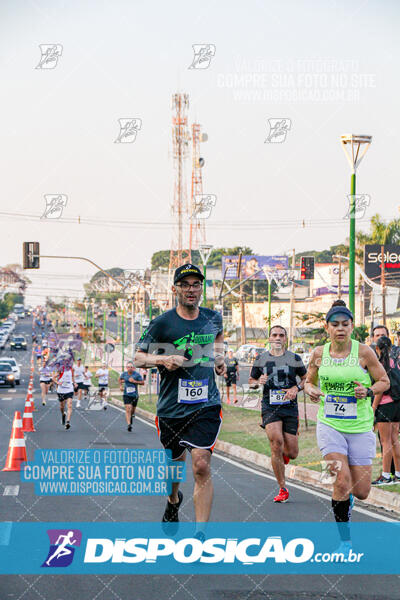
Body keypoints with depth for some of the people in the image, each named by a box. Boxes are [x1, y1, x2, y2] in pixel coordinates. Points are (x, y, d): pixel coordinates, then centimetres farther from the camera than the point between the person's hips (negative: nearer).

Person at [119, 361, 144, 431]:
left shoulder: (137, 374, -7)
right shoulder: (124, 374, 0)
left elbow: (142, 383, -5)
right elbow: (120, 379, 21)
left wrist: (134, 381, -17)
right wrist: (120, 385, 7)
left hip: (134, 395, 1)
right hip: (126, 394, -1)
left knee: (132, 410, 15)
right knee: (128, 409, -17)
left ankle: (132, 416, 51)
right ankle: (129, 424, -20)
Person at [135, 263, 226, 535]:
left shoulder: (213, 318, 5)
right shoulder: (162, 323, -7)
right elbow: (139, 358, -3)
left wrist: (219, 357, 13)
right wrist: (163, 360, -21)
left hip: (206, 405, 0)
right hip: (171, 407, 0)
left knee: (202, 465, -15)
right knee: (176, 461, 17)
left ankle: (201, 533, -15)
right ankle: (174, 500, 52)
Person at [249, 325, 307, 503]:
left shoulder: (294, 358, 5)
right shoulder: (261, 358, 7)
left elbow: (306, 378, 14)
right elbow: (251, 381, 17)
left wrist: (297, 387, -6)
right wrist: (258, 382, -6)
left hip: (290, 407, 1)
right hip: (269, 406, -1)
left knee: (292, 453, -2)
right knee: (276, 441, -22)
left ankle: (284, 454, 40)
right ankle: (283, 489, -12)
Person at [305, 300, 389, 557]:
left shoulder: (363, 352, -6)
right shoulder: (319, 353, 0)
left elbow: (385, 381, 2)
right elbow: (309, 381, 15)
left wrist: (369, 391, -18)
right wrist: (311, 390, -7)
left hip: (360, 427, 0)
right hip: (330, 425, 0)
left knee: (361, 492, -1)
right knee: (342, 481, -17)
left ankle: (346, 497, 38)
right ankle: (345, 541, -1)